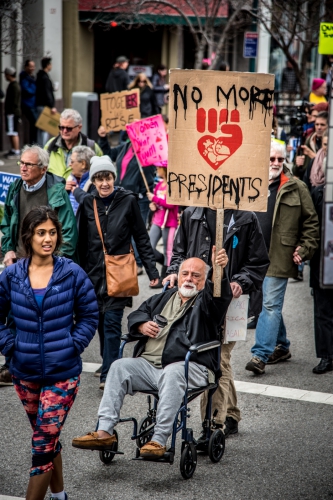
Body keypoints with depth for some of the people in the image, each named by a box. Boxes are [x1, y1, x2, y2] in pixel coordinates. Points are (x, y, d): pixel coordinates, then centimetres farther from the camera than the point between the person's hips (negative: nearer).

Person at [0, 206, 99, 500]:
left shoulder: (72, 274, -7)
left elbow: (89, 316, 2)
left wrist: (73, 345, -8)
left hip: (62, 372, -3)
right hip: (25, 373, 3)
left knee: (44, 443, -7)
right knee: (48, 439, 17)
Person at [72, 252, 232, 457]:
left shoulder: (206, 302, 8)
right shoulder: (163, 299, 26)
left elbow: (221, 295, -16)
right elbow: (136, 315, 28)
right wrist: (142, 326, 3)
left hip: (190, 367, -5)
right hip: (148, 364, 5)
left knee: (172, 373, -37)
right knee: (120, 366, -18)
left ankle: (159, 440, -39)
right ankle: (105, 432, -24)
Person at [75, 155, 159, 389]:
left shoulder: (128, 201, -3)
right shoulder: (87, 202, 4)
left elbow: (141, 238, 1)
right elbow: (82, 240, 9)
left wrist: (152, 270, -2)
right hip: (94, 271, 3)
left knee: (112, 322, -9)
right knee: (101, 321, 9)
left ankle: (108, 374, -10)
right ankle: (109, 363, 24)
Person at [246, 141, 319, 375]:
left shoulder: (296, 188, -1)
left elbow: (311, 221, 3)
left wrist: (304, 249, -4)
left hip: (279, 257, -4)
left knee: (271, 305, -7)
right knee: (272, 305, 15)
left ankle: (261, 355, -8)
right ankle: (281, 347, 29)